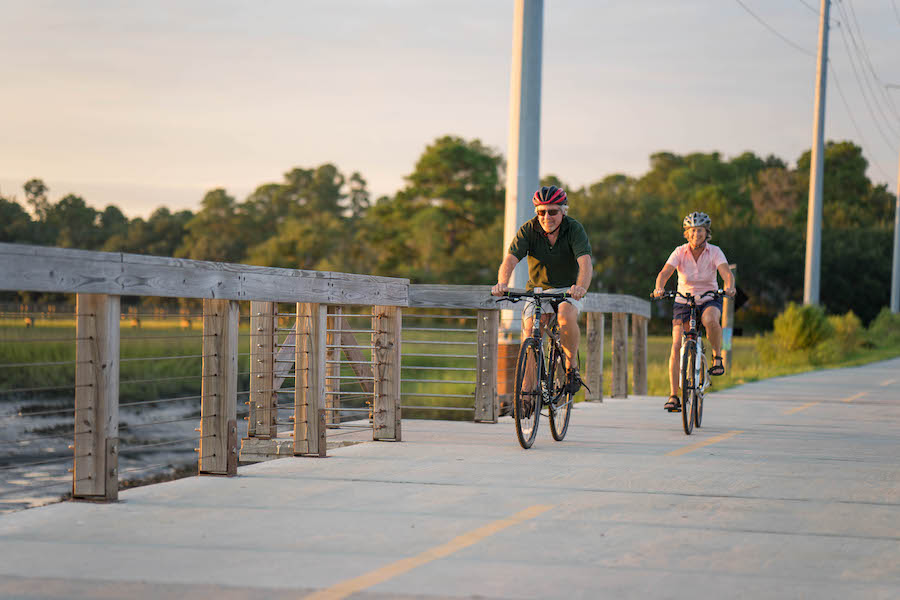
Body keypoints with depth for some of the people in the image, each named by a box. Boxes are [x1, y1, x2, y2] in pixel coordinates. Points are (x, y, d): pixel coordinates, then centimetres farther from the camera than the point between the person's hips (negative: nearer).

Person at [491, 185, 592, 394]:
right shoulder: (528, 230, -12)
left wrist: (581, 287, -52)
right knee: (529, 328, -23)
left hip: (568, 290, -2)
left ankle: (572, 368, -12)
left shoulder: (574, 229, -16)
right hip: (538, 289, 2)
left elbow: (585, 262, -31)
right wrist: (502, 283, -47)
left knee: (566, 317, -32)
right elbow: (510, 260, -25)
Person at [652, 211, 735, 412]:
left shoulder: (714, 252, -9)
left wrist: (729, 287, -46)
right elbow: (665, 272, -22)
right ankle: (673, 396, -8)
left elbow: (726, 273, -24)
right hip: (683, 303, 1)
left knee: (710, 320, -37)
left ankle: (717, 357, -11)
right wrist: (659, 289, -43)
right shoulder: (680, 252, -9)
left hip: (709, 300, -1)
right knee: (676, 346, -14)